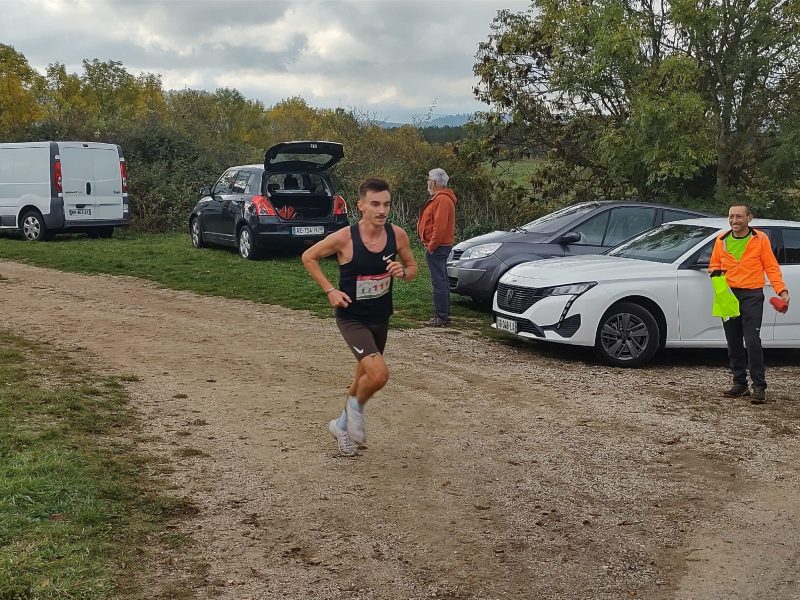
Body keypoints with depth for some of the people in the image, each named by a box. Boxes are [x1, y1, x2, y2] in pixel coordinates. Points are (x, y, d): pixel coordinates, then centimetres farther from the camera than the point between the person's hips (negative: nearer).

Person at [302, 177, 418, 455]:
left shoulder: (397, 235, -11)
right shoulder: (344, 238, -21)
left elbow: (412, 267, 5)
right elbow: (308, 257, -5)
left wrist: (403, 272, -19)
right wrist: (330, 290, -13)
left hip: (380, 317, 5)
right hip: (351, 317, -5)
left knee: (366, 374, 20)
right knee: (379, 374, -23)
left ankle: (343, 424, 46)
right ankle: (356, 406, 10)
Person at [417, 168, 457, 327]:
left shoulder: (442, 200, -16)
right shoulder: (440, 198, 18)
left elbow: (440, 226, -24)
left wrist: (431, 246, -20)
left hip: (437, 247, -11)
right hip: (440, 247, 11)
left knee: (439, 282, -9)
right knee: (441, 281, 14)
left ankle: (441, 317, -8)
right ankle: (444, 315, 20)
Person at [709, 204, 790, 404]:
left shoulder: (760, 239, -2)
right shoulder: (721, 240, 8)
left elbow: (771, 267, -4)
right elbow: (714, 265, 18)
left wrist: (781, 290, -15)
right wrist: (716, 272, -5)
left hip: (752, 296, -4)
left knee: (752, 341, -13)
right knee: (733, 343, 9)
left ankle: (759, 386, -9)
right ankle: (740, 384, 19)